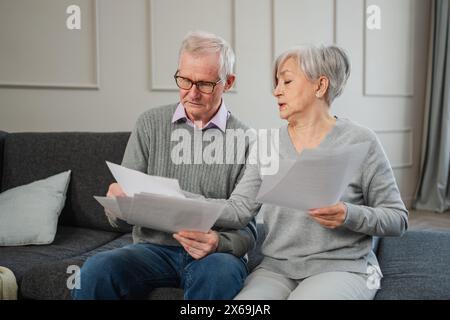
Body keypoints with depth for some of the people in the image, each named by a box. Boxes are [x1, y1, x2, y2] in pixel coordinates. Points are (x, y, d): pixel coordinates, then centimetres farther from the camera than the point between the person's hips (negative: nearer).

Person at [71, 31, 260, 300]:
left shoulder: (246, 140, -1)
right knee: (96, 269, -28)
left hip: (215, 255, -1)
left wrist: (218, 243, -25)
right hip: (154, 247, 2)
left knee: (220, 272, -36)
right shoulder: (150, 124, 5)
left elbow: (246, 229, -2)